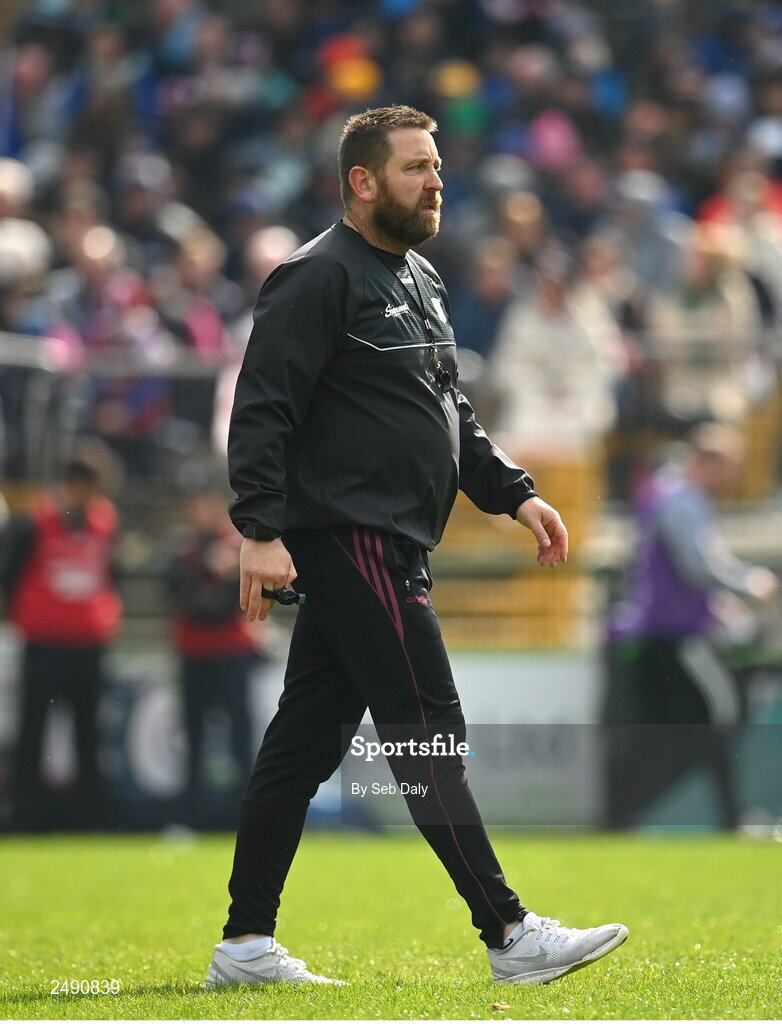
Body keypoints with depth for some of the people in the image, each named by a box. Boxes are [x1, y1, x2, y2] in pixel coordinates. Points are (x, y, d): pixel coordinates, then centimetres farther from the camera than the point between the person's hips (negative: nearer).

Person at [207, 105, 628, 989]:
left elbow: (449, 415, 28)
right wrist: (261, 531, -24)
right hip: (348, 541, -9)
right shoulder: (320, 278, -10)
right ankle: (509, 935, -10)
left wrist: (515, 494, 17)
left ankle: (246, 945, 13)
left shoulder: (419, 280, 20)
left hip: (390, 549, 9)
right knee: (429, 733, -9)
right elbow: (262, 410, -16)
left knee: (305, 742, 10)